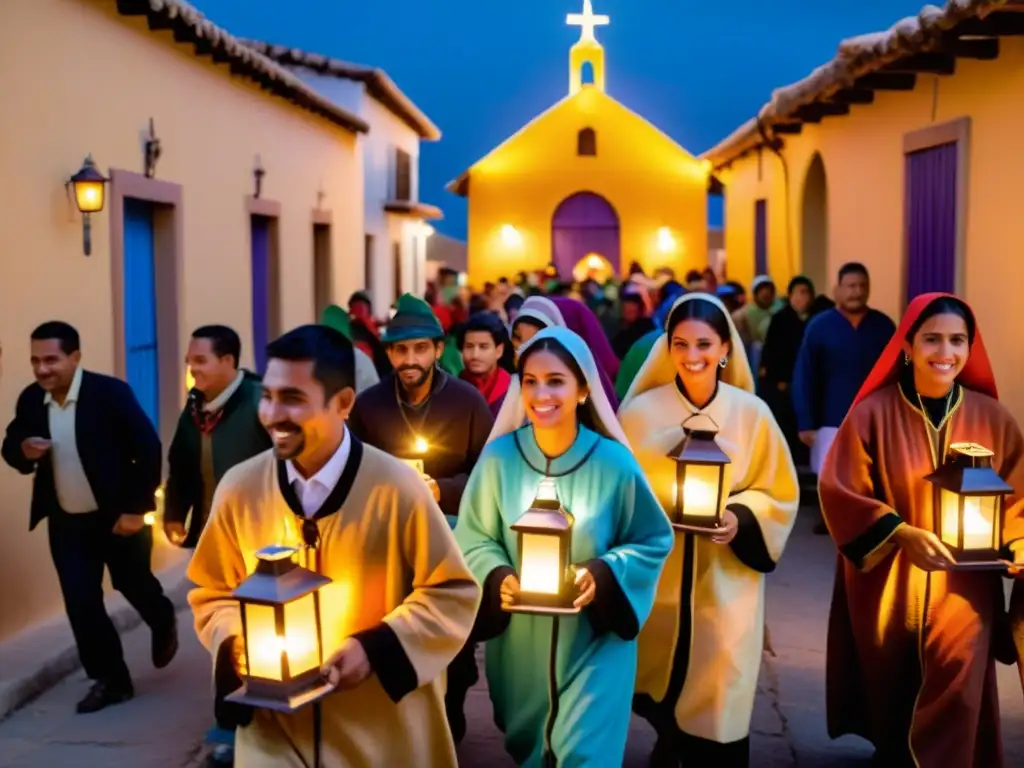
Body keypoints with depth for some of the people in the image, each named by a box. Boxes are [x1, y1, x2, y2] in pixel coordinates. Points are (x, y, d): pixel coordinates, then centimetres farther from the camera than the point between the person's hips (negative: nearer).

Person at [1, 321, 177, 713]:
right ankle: (110, 680, 17)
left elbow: (148, 449, -17)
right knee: (81, 603, 2)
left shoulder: (110, 392, -19)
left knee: (134, 586, 16)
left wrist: (136, 509, -19)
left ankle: (164, 624, 49)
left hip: (118, 516, -4)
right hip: (66, 523, 4)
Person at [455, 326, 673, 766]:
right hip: (518, 641, 2)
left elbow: (654, 541, -3)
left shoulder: (614, 462, -13)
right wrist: (498, 577, -20)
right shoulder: (499, 457, -10)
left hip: (595, 640, -2)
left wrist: (602, 575, -20)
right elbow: (473, 538, 0)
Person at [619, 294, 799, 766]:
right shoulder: (640, 412, -4)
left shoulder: (752, 414, -3)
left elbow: (780, 495, 2)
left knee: (717, 704, 2)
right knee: (657, 687, 14)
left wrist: (740, 520, -16)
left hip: (727, 582, 0)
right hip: (656, 579, 1)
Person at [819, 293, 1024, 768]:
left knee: (958, 675, -19)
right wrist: (901, 533, -20)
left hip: (964, 583, 1)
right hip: (887, 581, 0)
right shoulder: (872, 412, -9)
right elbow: (838, 490, -9)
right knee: (891, 700, 14)